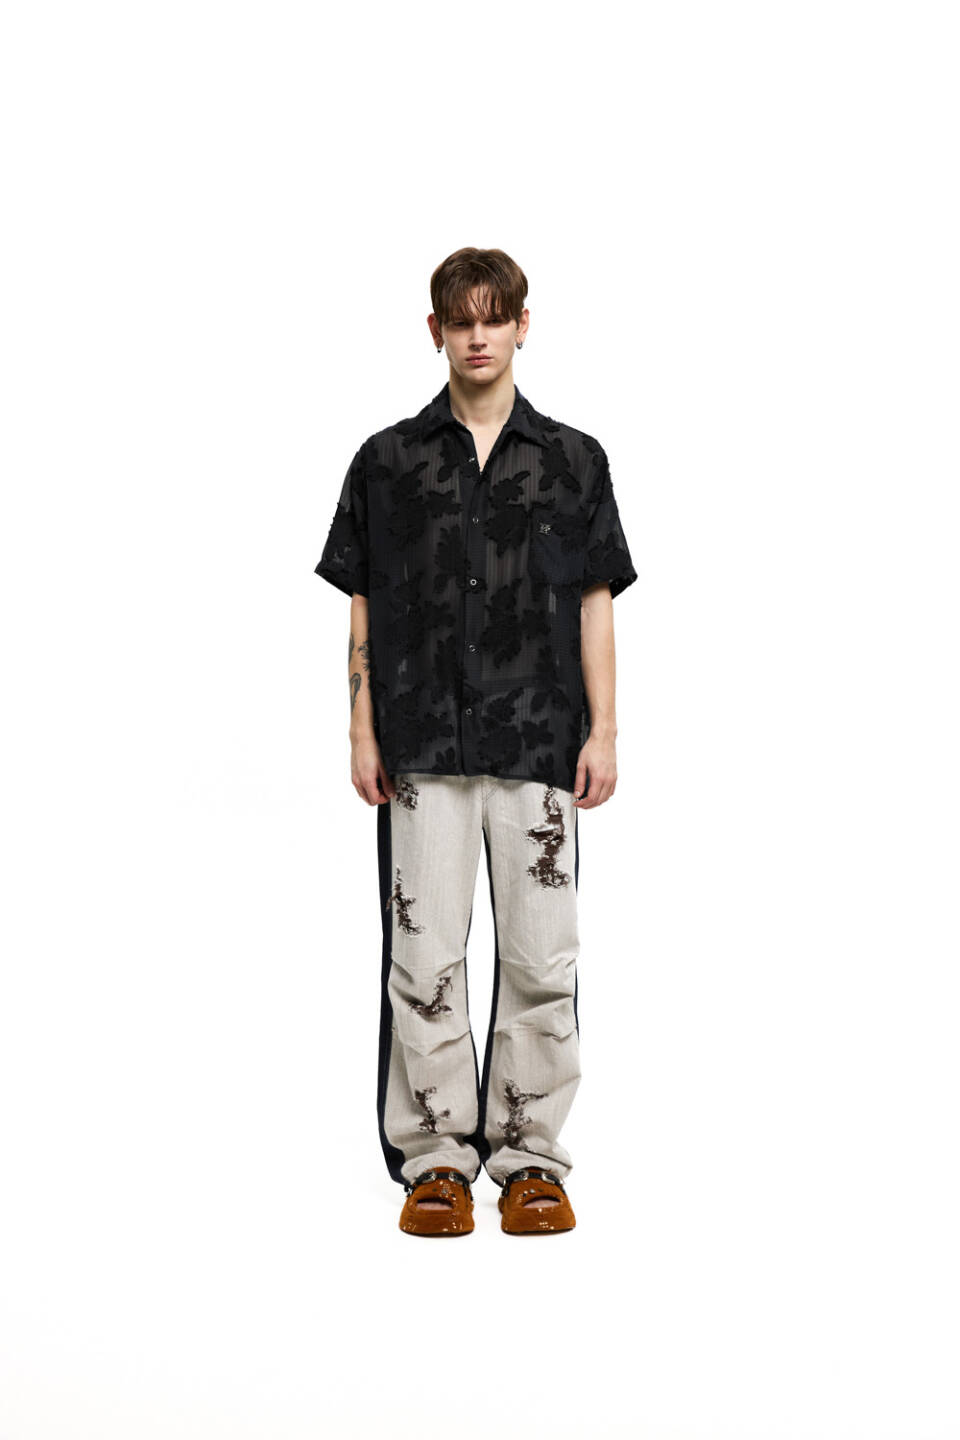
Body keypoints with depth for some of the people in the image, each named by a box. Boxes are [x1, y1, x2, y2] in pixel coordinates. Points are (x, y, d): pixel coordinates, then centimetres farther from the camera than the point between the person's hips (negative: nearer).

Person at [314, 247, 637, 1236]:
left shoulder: (573, 459, 7)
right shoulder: (388, 460, 7)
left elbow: (595, 604, 7)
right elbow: (363, 606, 7)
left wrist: (602, 733, 0)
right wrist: (363, 734, 1)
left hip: (538, 743, 0)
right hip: (424, 746, 0)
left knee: (540, 959, 3)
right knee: (425, 958, 2)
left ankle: (528, 1156, 15)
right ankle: (436, 1157, 13)